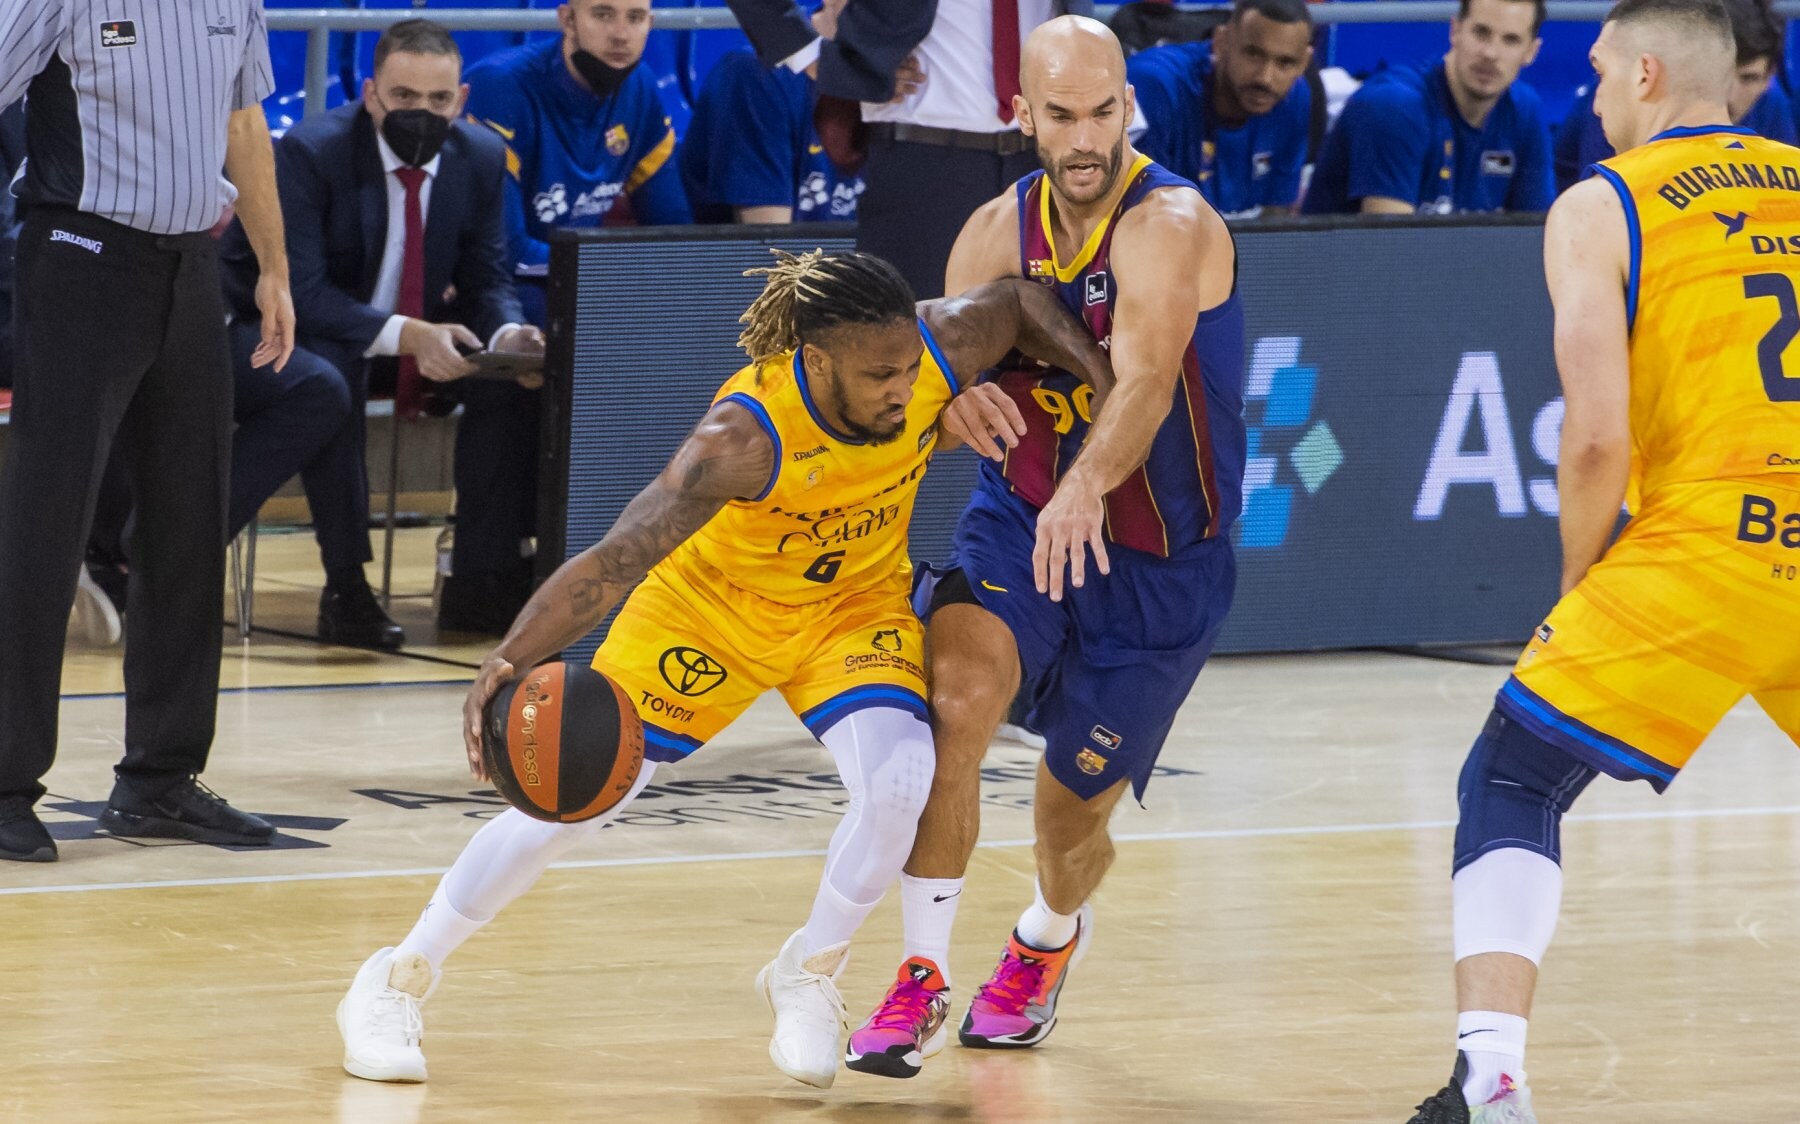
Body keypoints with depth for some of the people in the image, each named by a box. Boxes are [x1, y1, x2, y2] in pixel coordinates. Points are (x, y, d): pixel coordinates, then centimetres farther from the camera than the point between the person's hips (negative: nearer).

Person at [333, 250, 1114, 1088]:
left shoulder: (941, 351, -28)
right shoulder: (744, 438, -40)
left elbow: (1023, 303, -4)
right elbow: (613, 561, -45)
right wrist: (510, 659, -60)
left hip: (854, 601, 3)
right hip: (712, 601, -3)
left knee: (896, 783, -22)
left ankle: (807, 977, 6)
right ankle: (397, 982, 17)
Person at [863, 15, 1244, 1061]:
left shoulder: (1171, 225, -22)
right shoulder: (998, 234, -3)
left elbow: (1145, 377, -38)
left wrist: (1089, 483, -57)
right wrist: (957, 402, -30)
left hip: (1159, 562, -3)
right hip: (1020, 518, 3)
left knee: (1072, 814, 6)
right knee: (954, 697, -27)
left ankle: (1051, 935, 43)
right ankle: (923, 970, -16)